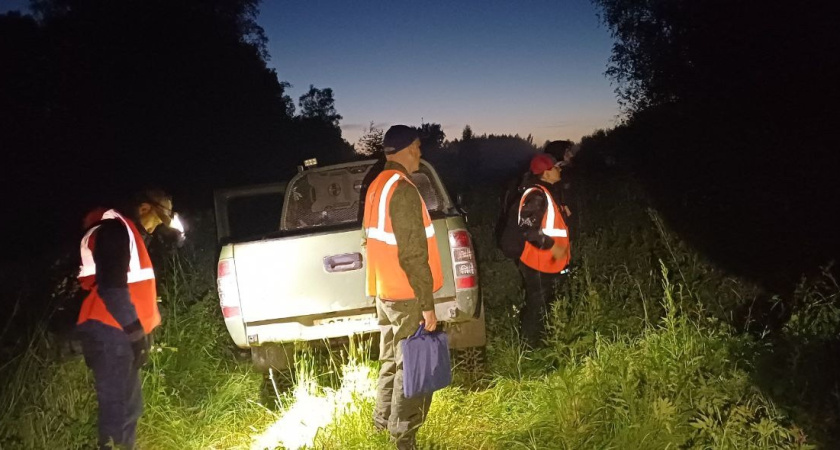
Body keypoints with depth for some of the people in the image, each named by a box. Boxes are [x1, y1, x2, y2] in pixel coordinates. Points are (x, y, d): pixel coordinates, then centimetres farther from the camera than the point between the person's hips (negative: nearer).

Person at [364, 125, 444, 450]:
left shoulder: (377, 187, 10)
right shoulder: (403, 190, -19)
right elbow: (413, 254, -22)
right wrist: (427, 304, -18)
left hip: (384, 290, 9)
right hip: (406, 294, -9)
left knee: (392, 359, 20)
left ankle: (384, 420, 33)